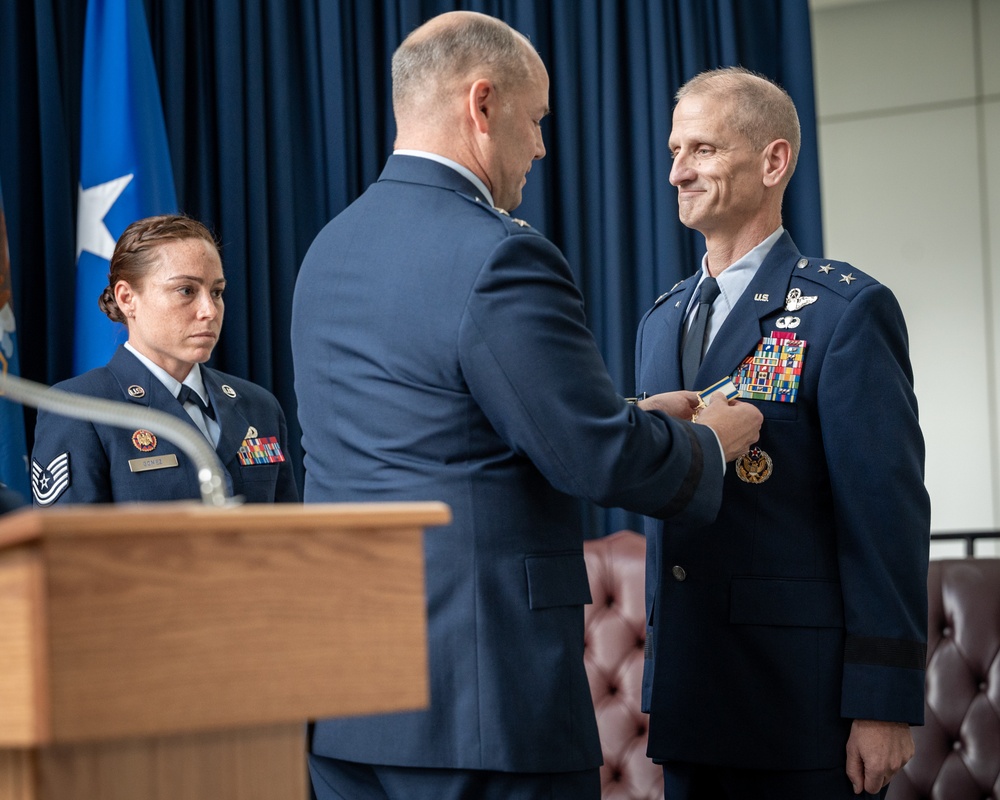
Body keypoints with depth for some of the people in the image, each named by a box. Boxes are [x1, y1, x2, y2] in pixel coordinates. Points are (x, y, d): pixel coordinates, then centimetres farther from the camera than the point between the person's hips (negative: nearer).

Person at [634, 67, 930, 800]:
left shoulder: (847, 312, -7)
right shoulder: (661, 323, 15)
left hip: (800, 706, -6)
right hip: (687, 700, 7)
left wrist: (884, 706, -15)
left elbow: (887, 517, -11)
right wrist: (660, 683, 14)